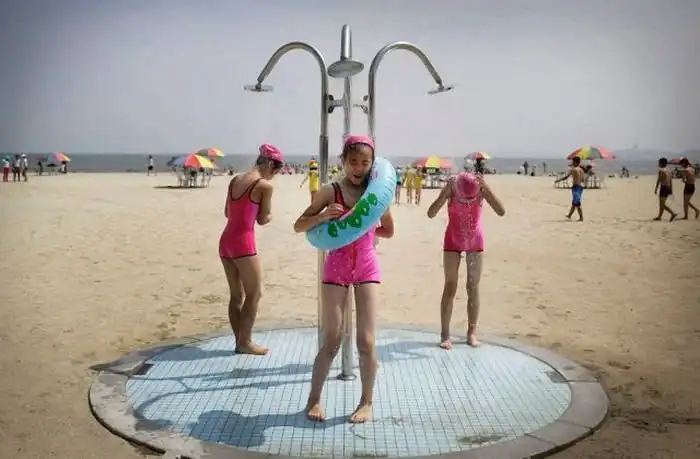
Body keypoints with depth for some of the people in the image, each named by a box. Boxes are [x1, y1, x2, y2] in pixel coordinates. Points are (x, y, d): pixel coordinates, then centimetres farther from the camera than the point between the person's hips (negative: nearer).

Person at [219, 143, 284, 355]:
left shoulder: (234, 180, 12)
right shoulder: (264, 185, -9)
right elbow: (263, 220, -2)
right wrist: (269, 215, 18)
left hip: (225, 241, 7)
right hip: (243, 242, -7)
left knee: (236, 295, 14)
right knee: (254, 294, 6)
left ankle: (239, 340, 20)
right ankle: (245, 342, 10)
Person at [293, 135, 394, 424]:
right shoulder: (331, 192, -5)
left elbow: (388, 231, 16)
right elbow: (299, 226, -5)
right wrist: (323, 216, -22)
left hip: (367, 267, 2)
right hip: (337, 267, -1)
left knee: (366, 341, -1)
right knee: (331, 343, 0)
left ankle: (366, 402, 16)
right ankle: (314, 399, 17)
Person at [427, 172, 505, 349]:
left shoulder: (481, 189, -19)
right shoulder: (451, 189, -21)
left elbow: (501, 212, -27)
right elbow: (431, 214, -28)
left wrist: (486, 188, -35)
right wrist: (446, 191, -37)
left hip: (475, 241, 1)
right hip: (453, 241, -1)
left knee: (473, 288, 3)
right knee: (450, 288, -4)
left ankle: (472, 332, 12)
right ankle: (445, 334, 1)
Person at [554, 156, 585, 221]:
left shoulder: (573, 169, -11)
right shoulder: (581, 170, 10)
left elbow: (566, 177, -13)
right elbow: (582, 180, 13)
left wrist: (558, 180, -2)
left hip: (576, 186, -8)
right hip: (581, 186, 8)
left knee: (577, 203, -6)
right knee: (574, 202, 18)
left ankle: (581, 218, -8)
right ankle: (569, 215, 32)